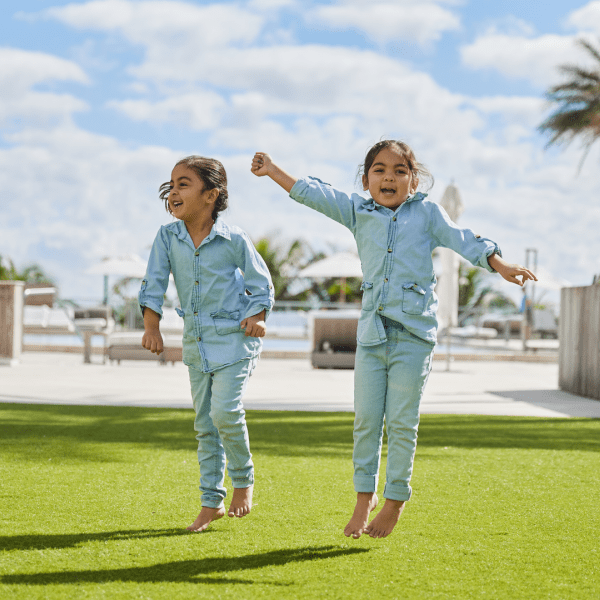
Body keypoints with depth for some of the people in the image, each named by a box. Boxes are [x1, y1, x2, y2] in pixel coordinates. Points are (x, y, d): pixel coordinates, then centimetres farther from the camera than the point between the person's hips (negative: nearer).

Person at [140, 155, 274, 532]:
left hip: (233, 337, -4)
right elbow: (154, 284, -1)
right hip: (196, 341, 4)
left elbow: (261, 284, 0)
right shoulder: (167, 237, -1)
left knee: (225, 410, -18)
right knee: (204, 422, 8)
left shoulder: (234, 239, -10)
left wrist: (257, 317, -13)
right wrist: (152, 326, -11)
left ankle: (244, 480, 7)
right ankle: (212, 503, 18)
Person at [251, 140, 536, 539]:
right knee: (366, 419, 5)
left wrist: (500, 265, -17)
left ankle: (395, 501, 14)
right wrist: (274, 171, 8)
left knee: (401, 423, 1)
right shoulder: (359, 213, 11)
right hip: (372, 331, 3)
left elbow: (464, 241, -2)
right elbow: (313, 194, 11)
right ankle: (365, 496, 18)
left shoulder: (427, 213, 6)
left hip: (414, 333, -2)